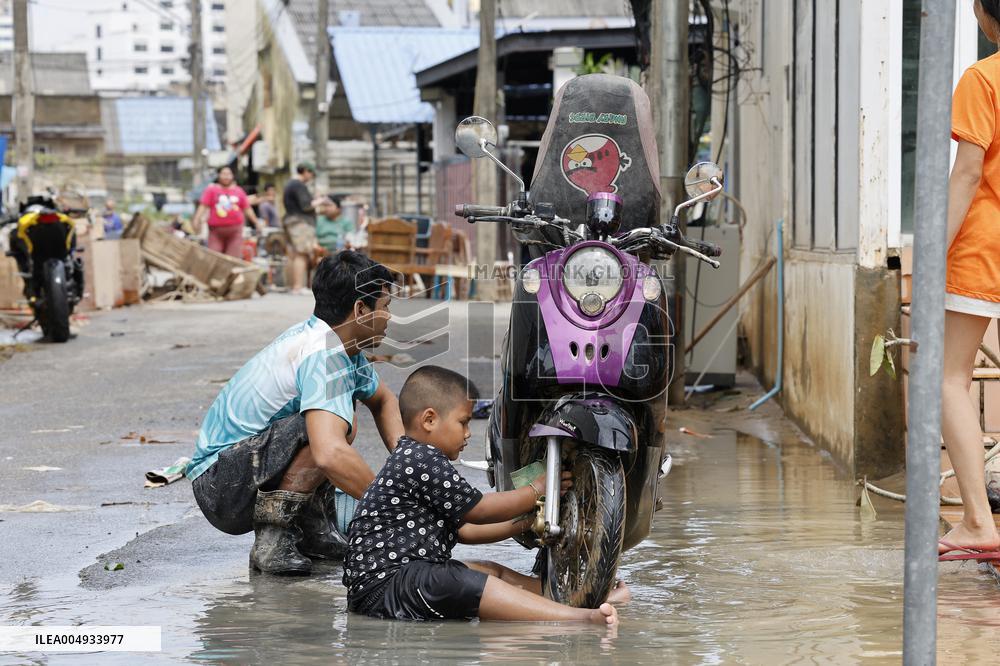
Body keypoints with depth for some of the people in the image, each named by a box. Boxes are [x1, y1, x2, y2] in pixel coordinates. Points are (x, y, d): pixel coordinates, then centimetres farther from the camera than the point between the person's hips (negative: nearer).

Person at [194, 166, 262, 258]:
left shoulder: (239, 191, 14)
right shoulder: (211, 190, 7)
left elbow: (247, 209, 18)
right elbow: (203, 206, -1)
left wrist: (256, 222, 16)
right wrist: (197, 220, -13)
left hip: (234, 230, 1)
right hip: (216, 230, -1)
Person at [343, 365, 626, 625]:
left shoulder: (413, 458, 23)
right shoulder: (422, 459, -12)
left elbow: (463, 529, 25)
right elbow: (478, 510, -7)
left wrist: (523, 524, 19)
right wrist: (536, 489, 5)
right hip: (382, 584, -12)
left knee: (492, 571, 11)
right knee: (465, 584, -29)